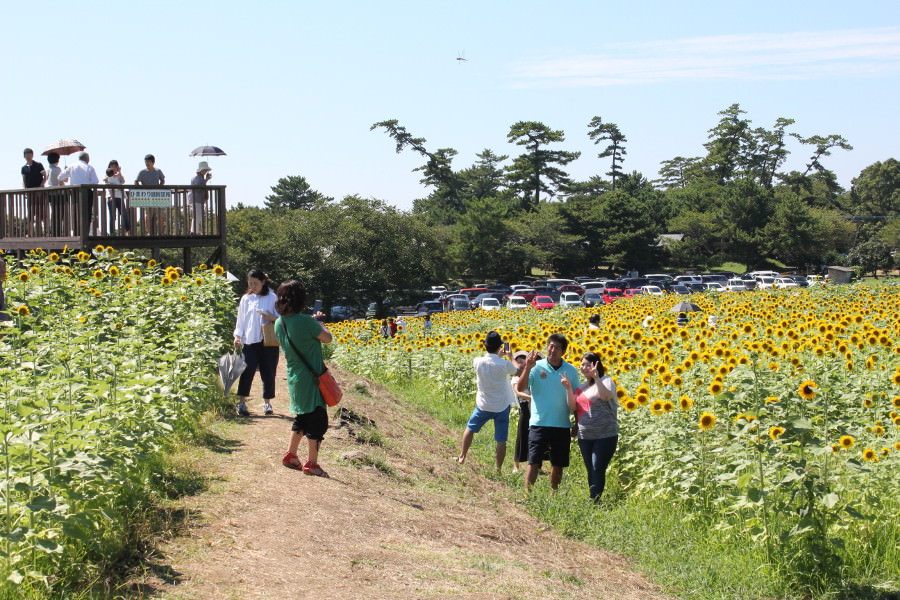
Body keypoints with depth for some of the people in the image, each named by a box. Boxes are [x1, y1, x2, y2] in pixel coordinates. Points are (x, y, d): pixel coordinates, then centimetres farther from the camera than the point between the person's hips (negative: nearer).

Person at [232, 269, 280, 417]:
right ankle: (242, 403, -7)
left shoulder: (272, 298, 3)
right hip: (250, 342, 1)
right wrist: (237, 336, 1)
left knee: (268, 373, 4)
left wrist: (273, 318, -16)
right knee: (247, 372, -9)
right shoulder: (246, 299, 10)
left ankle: (267, 403, 16)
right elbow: (241, 319, 13)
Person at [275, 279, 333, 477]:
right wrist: (320, 325, 7)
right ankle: (311, 463, 3)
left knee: (302, 417, 22)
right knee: (318, 419, 1)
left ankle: (290, 455, 27)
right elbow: (327, 338, -11)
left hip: (294, 378, 8)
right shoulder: (305, 322, -22)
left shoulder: (279, 323, 1)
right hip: (310, 379, -8)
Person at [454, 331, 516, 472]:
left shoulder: (478, 362, -12)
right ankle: (498, 469, 9)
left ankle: (462, 457, 37)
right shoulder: (504, 365, -20)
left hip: (483, 406, 2)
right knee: (501, 441, 5)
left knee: (470, 428, 26)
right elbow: (517, 371, 0)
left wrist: (498, 355, 14)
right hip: (502, 407, -2)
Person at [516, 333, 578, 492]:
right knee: (533, 462, -7)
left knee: (558, 464, 12)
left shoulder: (571, 371, 4)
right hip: (539, 424, -3)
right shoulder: (537, 367, -4)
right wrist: (527, 368, -28)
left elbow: (576, 401, 10)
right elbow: (520, 388, -15)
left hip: (562, 425, 3)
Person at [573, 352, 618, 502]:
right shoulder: (581, 387, 15)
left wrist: (596, 377, -31)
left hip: (605, 436, -6)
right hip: (585, 437, 6)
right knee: (590, 472, 9)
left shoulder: (606, 380, -3)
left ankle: (595, 501, -8)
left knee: (598, 471, -10)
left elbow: (607, 396, -24)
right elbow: (573, 407, 7)